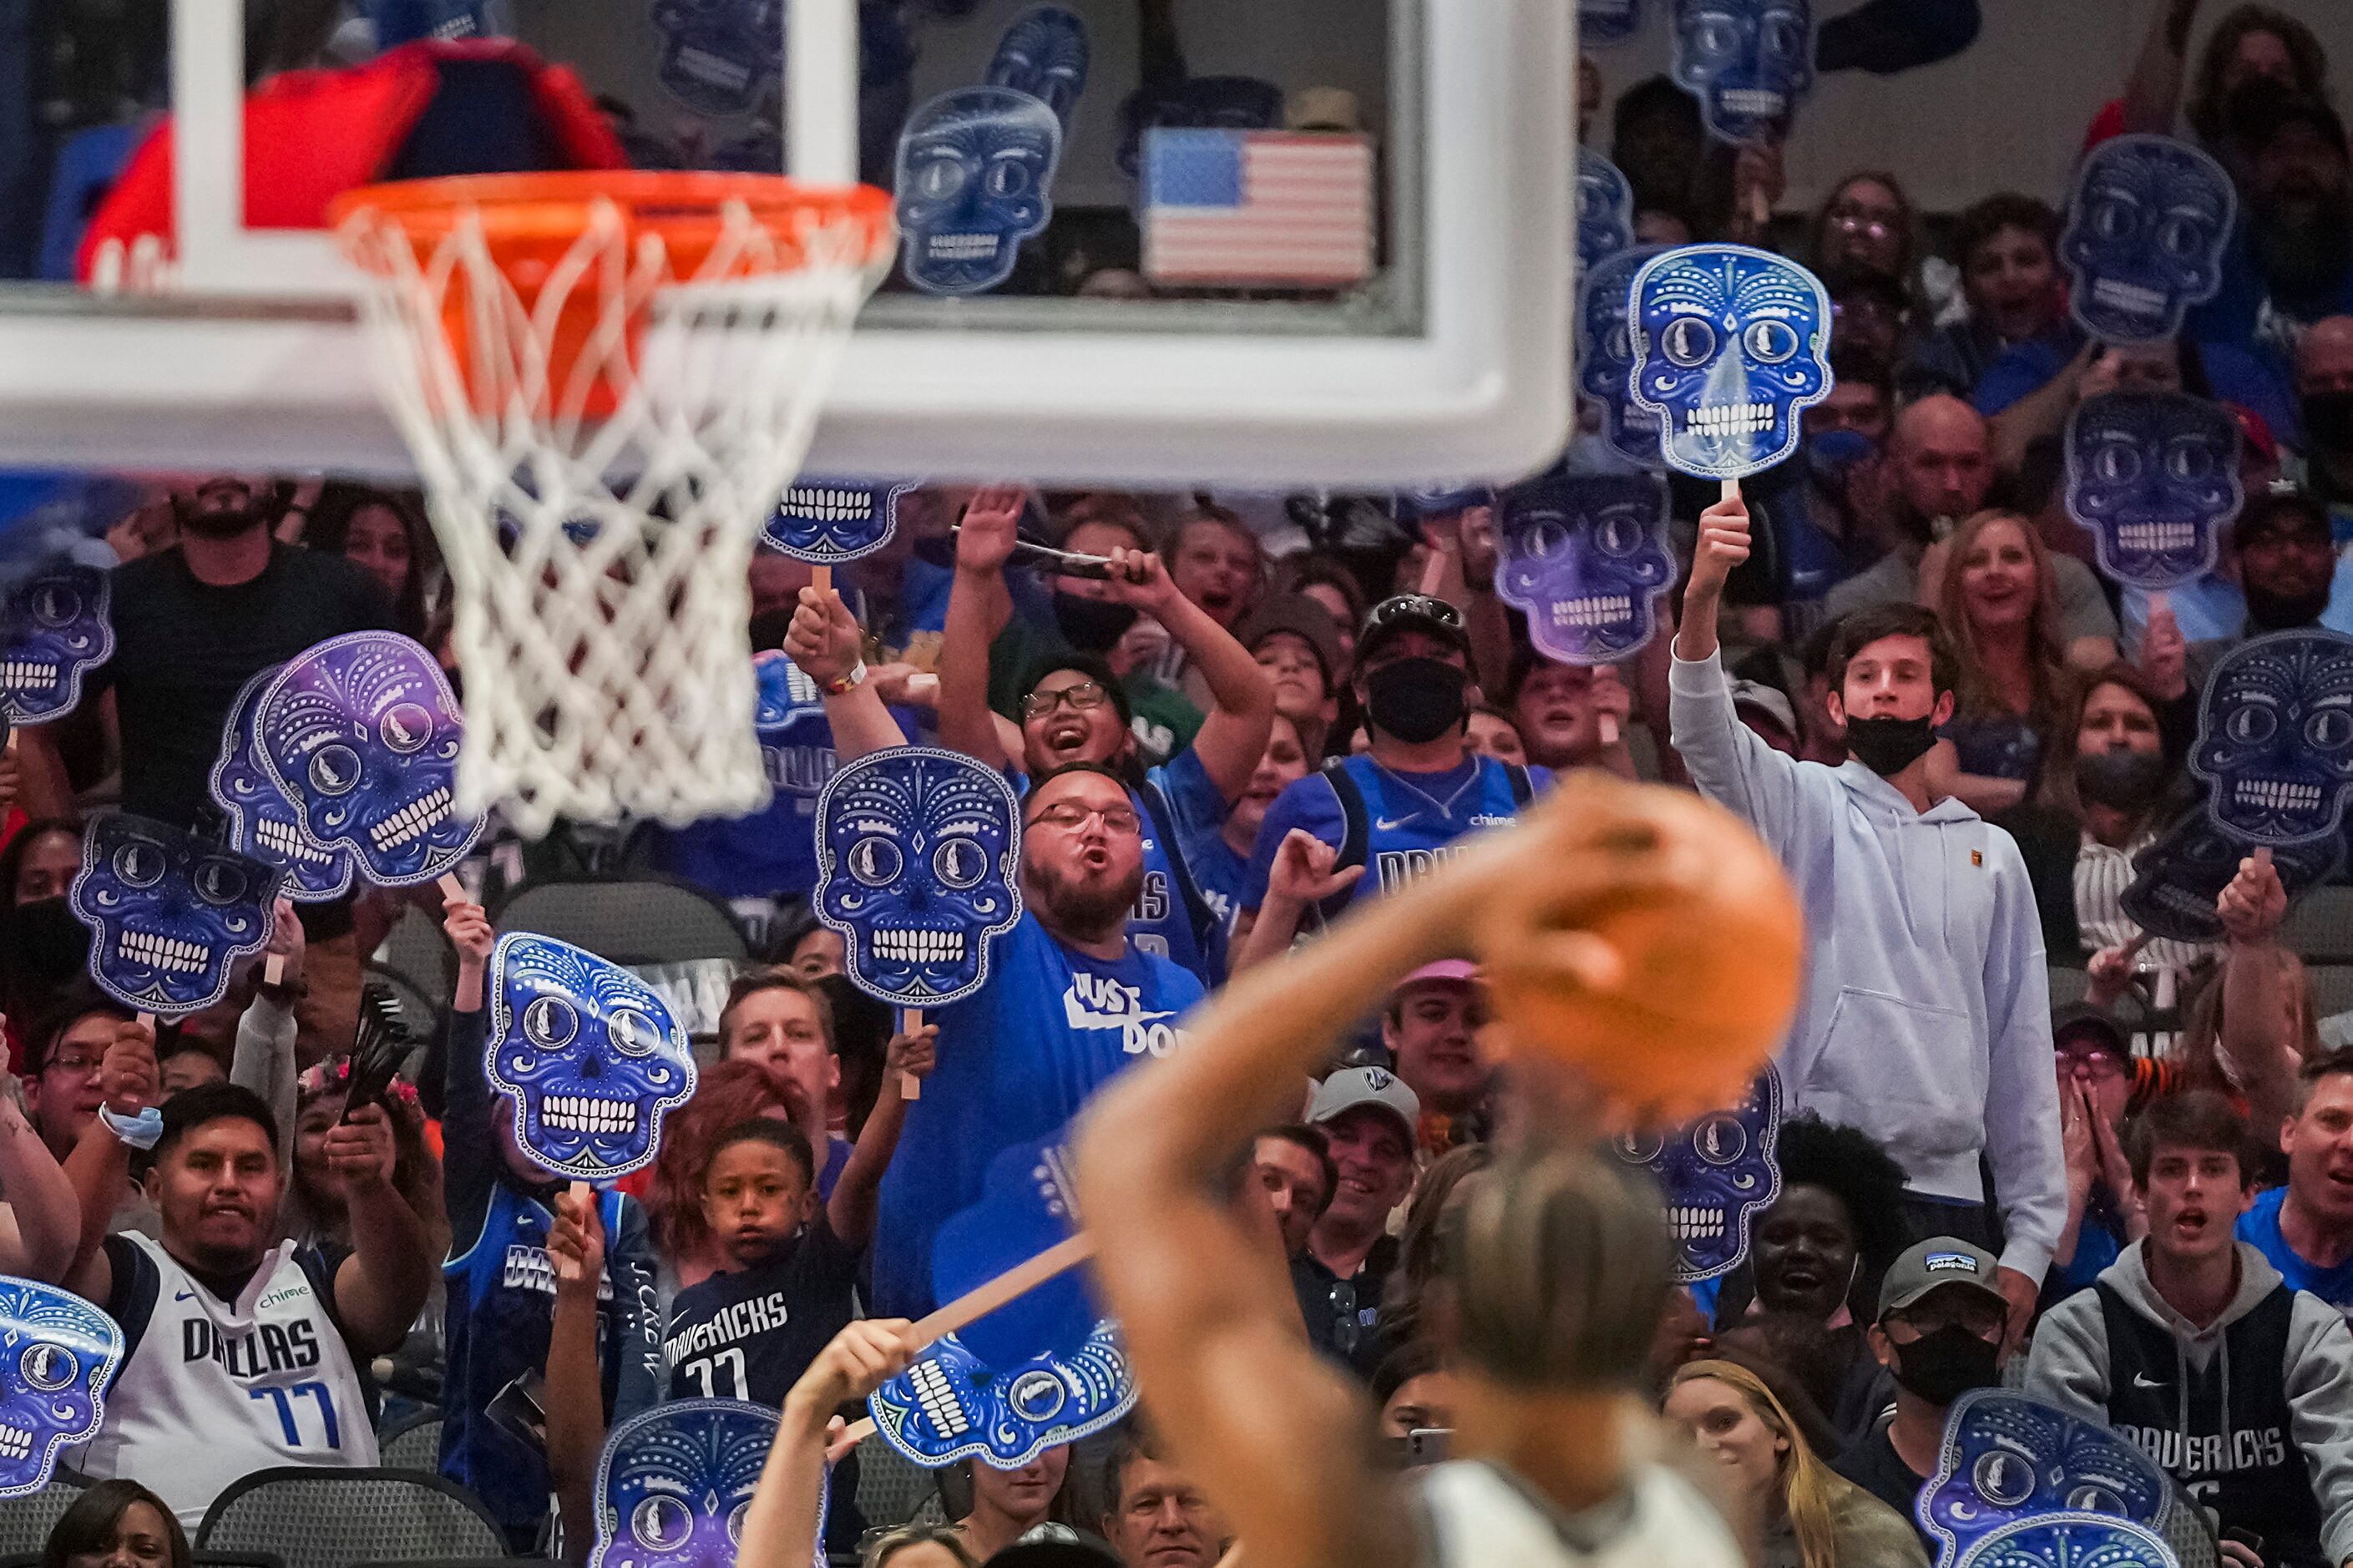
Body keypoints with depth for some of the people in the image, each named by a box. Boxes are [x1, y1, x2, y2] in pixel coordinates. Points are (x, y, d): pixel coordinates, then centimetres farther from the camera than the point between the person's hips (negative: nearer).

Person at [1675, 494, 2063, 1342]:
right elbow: (1707, 735, -14)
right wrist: (1702, 596, -34)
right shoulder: (1804, 809, 8)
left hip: (1950, 1194, 4)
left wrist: (2029, 1242, 9)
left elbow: (2022, 1053, 16)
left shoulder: (1991, 855, 18)